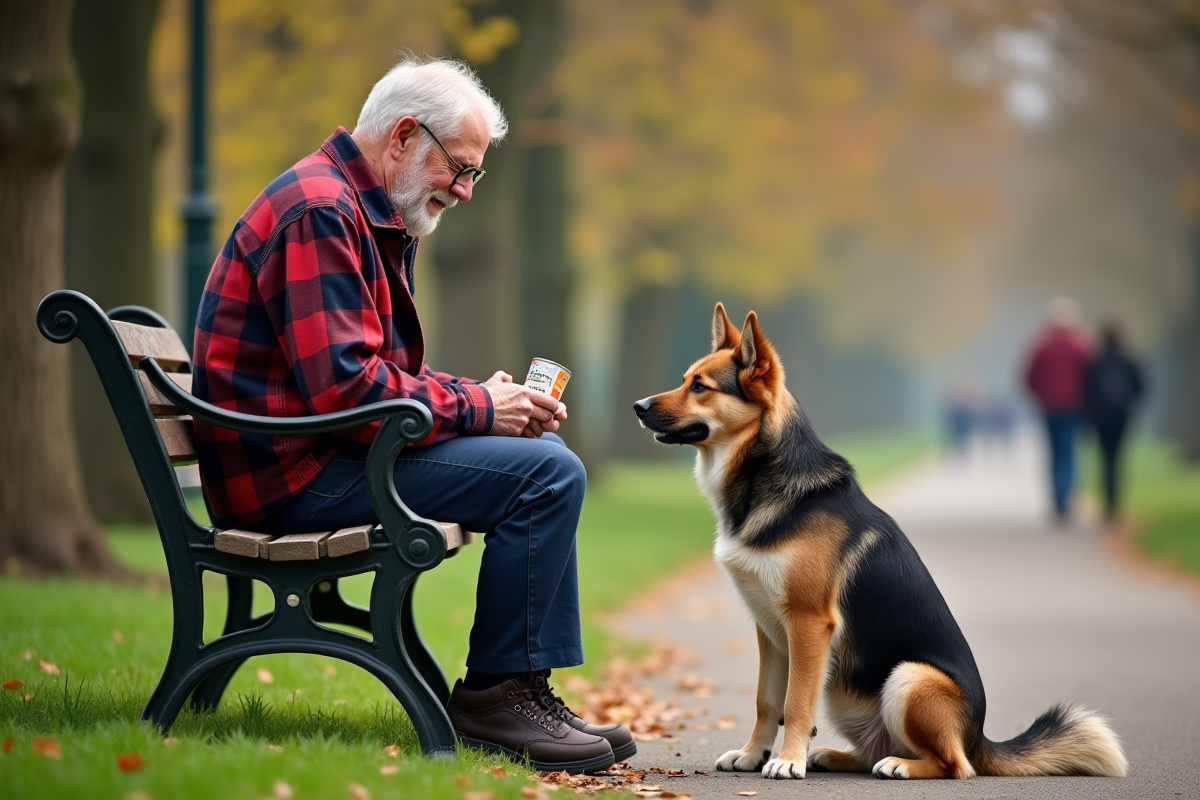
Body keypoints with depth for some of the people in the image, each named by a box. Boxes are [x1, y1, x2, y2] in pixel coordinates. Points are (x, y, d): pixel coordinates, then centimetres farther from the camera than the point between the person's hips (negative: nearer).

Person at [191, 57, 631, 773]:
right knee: (549, 474, -18)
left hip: (326, 450, 11)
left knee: (542, 450, 16)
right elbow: (342, 386, -24)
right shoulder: (318, 212, -15)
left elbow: (387, 374, 23)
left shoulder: (373, 217, 20)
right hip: (292, 472, -11)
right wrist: (476, 407, -14)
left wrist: (486, 397, 4)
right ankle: (493, 693, -9)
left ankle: (530, 690, 10)